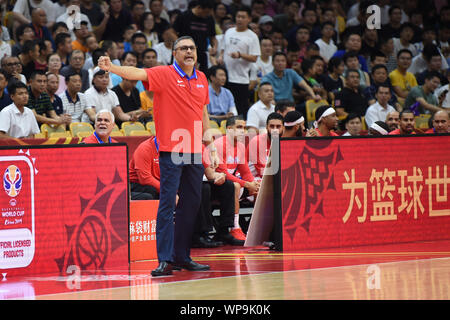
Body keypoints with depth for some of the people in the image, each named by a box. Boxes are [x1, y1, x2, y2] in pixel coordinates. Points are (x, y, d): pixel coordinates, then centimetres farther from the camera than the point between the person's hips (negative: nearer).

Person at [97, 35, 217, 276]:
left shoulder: (201, 78, 13)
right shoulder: (164, 74, -4)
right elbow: (138, 74, -19)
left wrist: (211, 147, 21)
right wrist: (111, 68, -37)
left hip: (194, 152, 6)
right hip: (171, 151, -6)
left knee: (191, 205, 9)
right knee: (167, 204, -8)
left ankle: (182, 256, 18)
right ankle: (165, 260, -10)